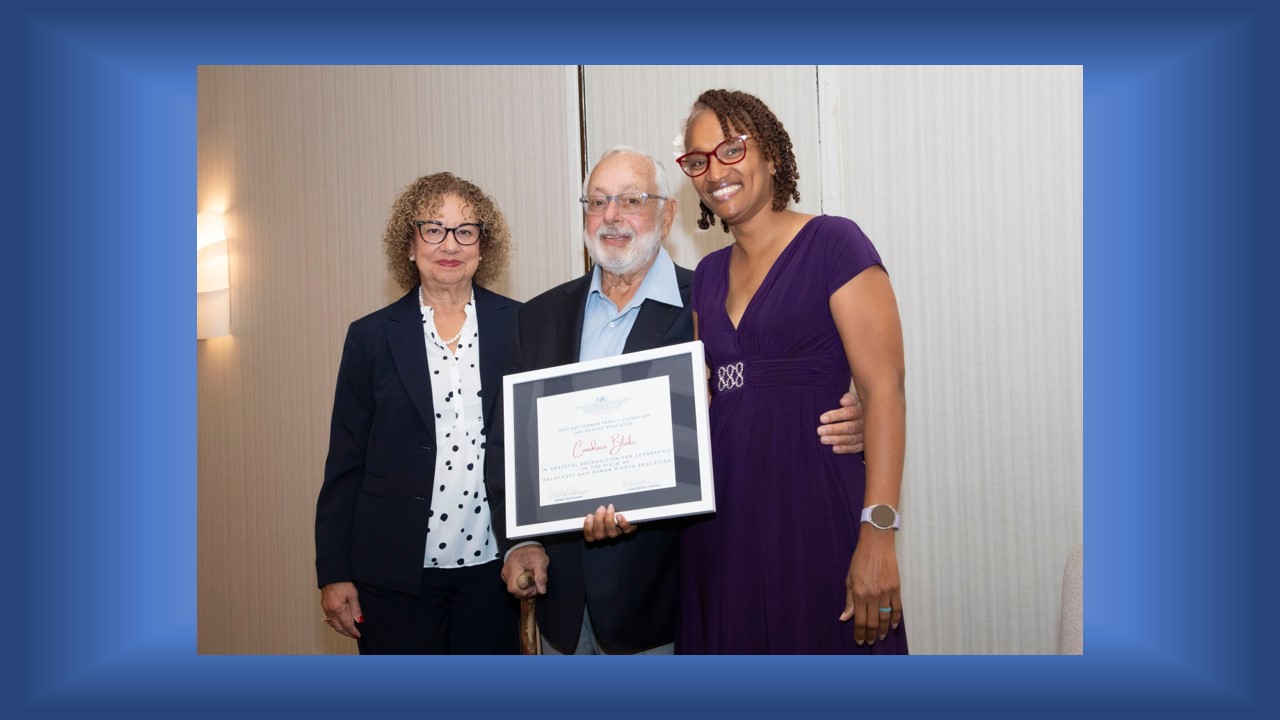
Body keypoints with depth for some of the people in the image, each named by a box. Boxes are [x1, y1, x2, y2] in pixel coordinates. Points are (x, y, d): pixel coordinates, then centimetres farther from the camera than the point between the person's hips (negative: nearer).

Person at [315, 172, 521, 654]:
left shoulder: (519, 326, 3)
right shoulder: (372, 337, 3)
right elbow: (345, 464, 4)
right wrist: (333, 574, 1)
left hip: (491, 567, 1)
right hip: (396, 575, 0)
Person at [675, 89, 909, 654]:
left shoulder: (832, 243, -7)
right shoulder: (709, 274, 13)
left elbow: (884, 392, -13)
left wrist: (877, 533, -20)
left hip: (812, 503, -6)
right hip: (720, 513, 6)